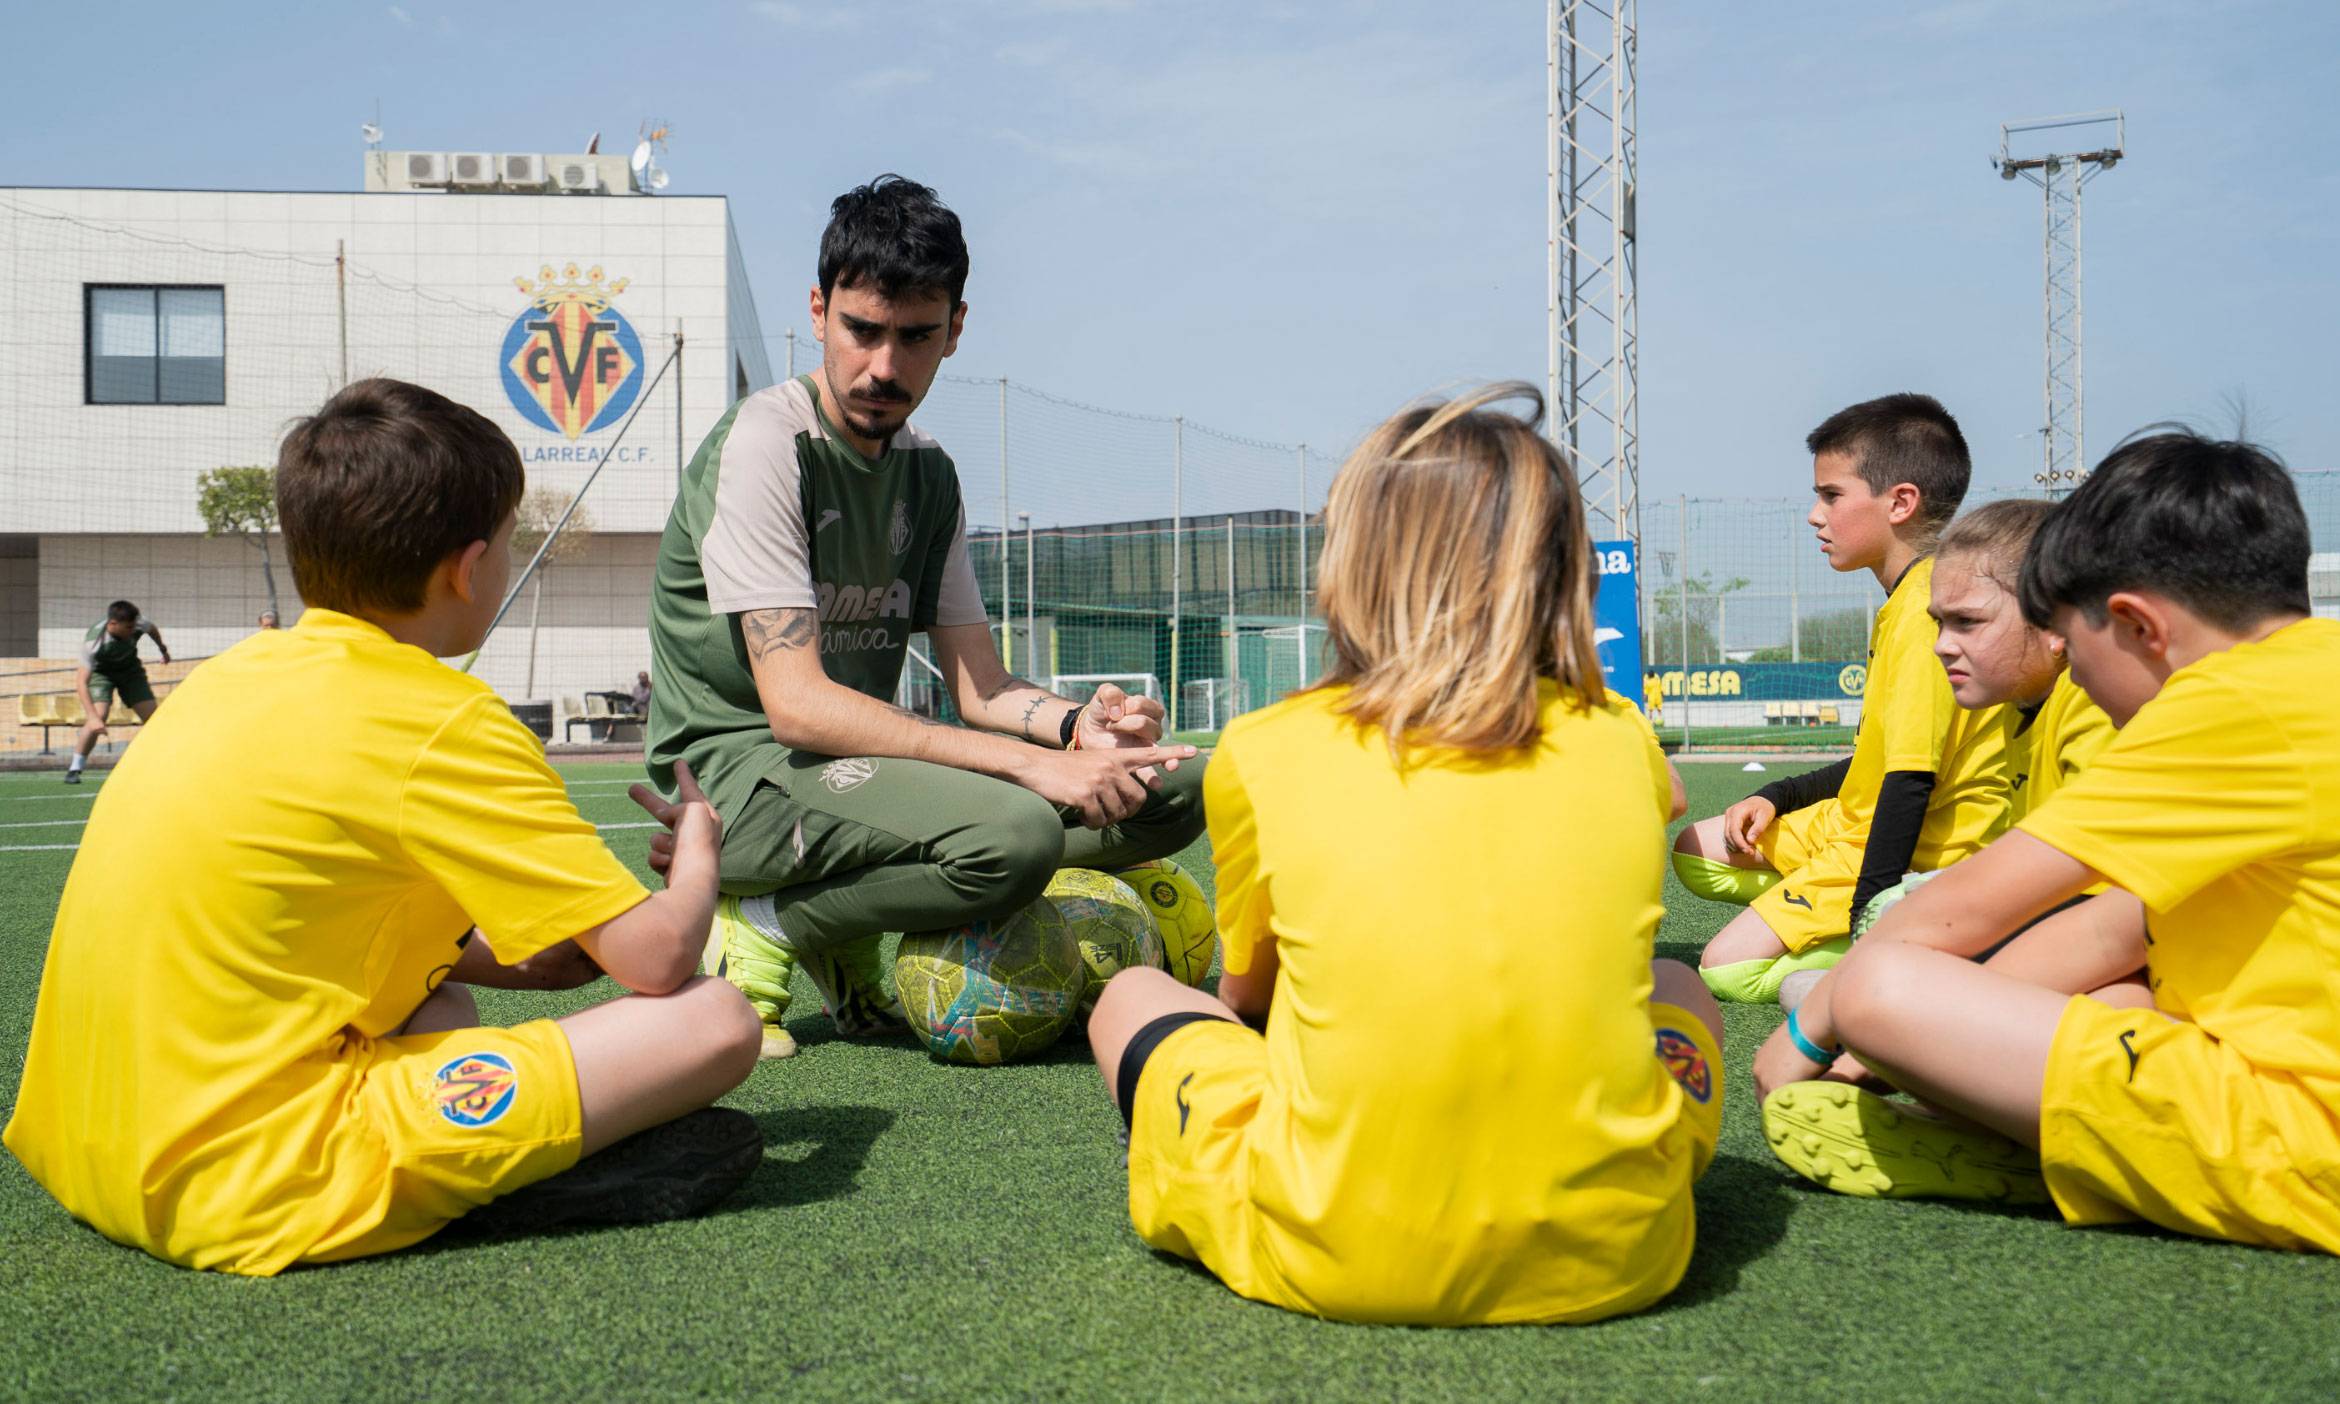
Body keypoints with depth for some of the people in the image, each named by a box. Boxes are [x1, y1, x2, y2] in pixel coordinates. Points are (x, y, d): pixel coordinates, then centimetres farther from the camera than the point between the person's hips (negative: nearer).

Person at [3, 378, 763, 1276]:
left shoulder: (237, 673, 12)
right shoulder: (443, 722, -12)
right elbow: (657, 958, -10)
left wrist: (537, 958, 20)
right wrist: (697, 845, 12)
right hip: (260, 1195, -9)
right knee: (715, 1023, -11)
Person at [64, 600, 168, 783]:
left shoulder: (139, 624, -28)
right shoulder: (93, 642, -38)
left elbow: (153, 629, 0)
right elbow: (81, 681, -39)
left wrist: (162, 648, 21)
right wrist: (92, 717, -48)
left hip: (130, 670, 4)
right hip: (101, 672, -4)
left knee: (152, 716, -7)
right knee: (99, 716, -24)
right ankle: (74, 769, -11)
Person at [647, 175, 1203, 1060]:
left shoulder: (928, 474, 11)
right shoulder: (764, 443, -13)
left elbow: (980, 689, 10)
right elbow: (797, 703, -22)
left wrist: (1079, 724, -13)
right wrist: (1031, 761, -28)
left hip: (863, 764, 8)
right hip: (741, 773, -8)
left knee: (1176, 787, -5)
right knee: (1016, 831, -34)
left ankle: (860, 940, -3)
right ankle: (765, 926, -9)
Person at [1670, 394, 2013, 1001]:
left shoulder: (1924, 608, -23)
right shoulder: (1911, 601, 11)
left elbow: (1912, 776, -27)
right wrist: (1775, 798, 11)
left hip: (1911, 854, -10)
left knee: (1727, 969, -15)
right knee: (1696, 851, 15)